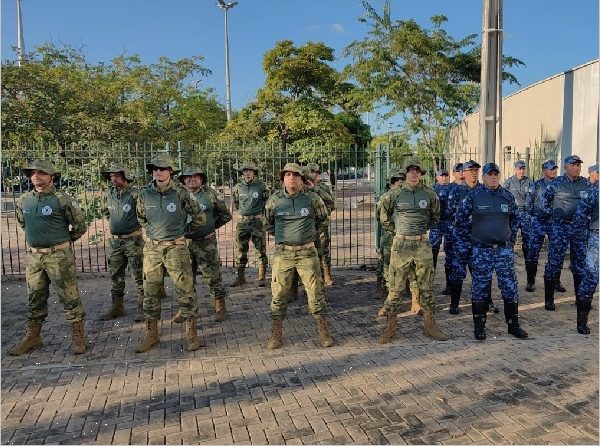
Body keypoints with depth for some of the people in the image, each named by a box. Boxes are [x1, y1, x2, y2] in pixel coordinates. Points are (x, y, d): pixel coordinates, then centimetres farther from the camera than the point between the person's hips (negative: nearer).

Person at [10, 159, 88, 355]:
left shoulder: (62, 200, -12)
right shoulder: (23, 200, 6)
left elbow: (80, 226, -4)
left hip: (59, 256, -6)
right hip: (33, 256, 6)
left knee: (69, 297, 0)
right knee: (35, 299, 15)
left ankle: (78, 336, 9)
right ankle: (32, 336, 27)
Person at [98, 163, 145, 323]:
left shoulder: (134, 194, -13)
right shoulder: (109, 194, 8)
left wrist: (134, 223, -6)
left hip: (133, 240, -7)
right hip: (115, 240, 7)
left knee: (138, 276, -2)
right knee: (115, 275, 12)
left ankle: (142, 308, 5)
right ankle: (117, 306, 23)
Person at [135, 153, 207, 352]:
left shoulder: (180, 193, -9)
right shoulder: (145, 193, 2)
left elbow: (199, 218, 0)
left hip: (176, 248, -3)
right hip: (152, 248, 4)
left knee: (185, 291, 0)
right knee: (150, 293, 10)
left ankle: (191, 334, 13)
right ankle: (151, 334, 25)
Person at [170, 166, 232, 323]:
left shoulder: (210, 194, -4)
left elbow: (226, 215, 4)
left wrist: (211, 226, 2)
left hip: (206, 243, -4)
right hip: (185, 242, 4)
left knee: (212, 276, 2)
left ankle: (220, 308, 16)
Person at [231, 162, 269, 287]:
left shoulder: (261, 186, -3)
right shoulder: (238, 187, 5)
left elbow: (267, 202, 7)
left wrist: (260, 212, 7)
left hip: (258, 221, -3)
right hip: (242, 221, 3)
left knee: (261, 251, 1)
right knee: (240, 250, 6)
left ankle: (262, 278, 10)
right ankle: (240, 277, 16)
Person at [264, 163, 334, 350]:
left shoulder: (312, 198, -2)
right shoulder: (274, 200, 0)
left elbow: (322, 218, 17)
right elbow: (268, 222, 19)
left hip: (307, 252, 0)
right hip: (283, 253, 1)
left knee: (316, 291, 2)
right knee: (279, 293, 4)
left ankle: (323, 332, 16)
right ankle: (275, 334, 17)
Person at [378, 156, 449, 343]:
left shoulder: (429, 194, 4)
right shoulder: (396, 194, -1)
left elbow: (436, 216, 20)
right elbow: (384, 217, 12)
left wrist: (424, 228, 14)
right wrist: (398, 230, 8)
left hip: (423, 244, 2)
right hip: (401, 244, -2)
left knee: (426, 287, 10)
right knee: (395, 287, 1)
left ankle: (430, 325, 23)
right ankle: (390, 327, 11)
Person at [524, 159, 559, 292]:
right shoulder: (536, 185, -2)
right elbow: (528, 204, 1)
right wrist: (534, 218, -1)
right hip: (539, 222, -3)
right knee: (533, 252, -6)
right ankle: (530, 282, 3)